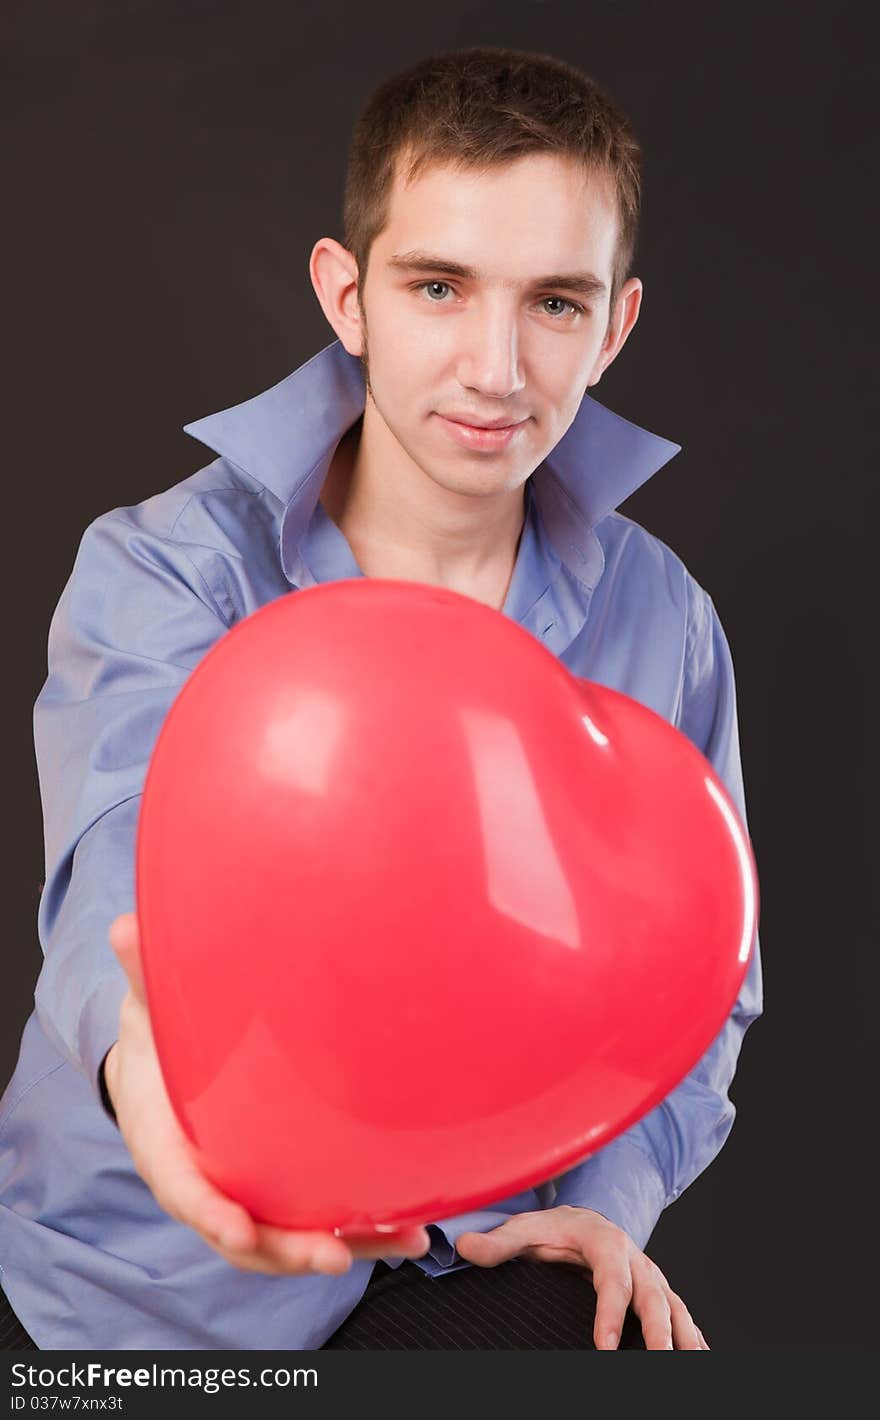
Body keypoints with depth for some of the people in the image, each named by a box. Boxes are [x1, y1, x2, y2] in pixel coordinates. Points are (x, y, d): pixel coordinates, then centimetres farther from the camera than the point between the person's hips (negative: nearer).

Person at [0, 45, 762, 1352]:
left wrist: (613, 1199, -10)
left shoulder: (659, 620, -3)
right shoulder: (159, 570, -12)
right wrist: (143, 1044, -54)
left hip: (482, 1245, 1)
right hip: (160, 1269, 0)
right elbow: (126, 867, -32)